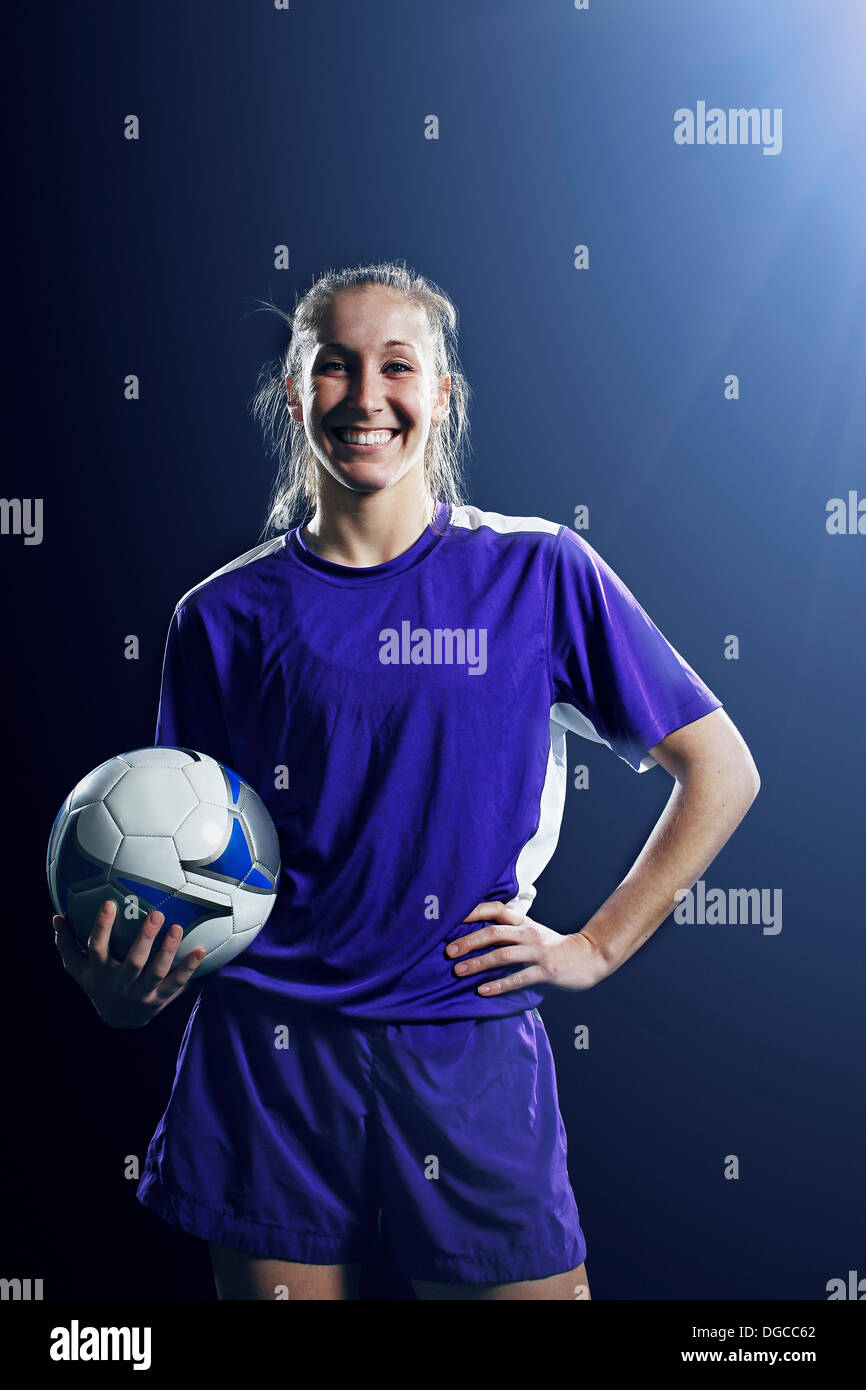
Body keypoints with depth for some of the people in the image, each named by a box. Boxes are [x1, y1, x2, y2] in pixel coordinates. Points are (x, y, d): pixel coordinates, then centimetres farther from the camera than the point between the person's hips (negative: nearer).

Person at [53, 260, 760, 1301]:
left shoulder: (538, 574, -1)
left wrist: (597, 946, -2)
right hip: (268, 1056, 1)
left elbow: (720, 771, 4)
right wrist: (121, 984, -17)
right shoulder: (226, 615, 3)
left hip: (471, 1052, 0)